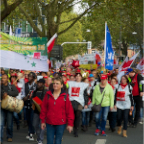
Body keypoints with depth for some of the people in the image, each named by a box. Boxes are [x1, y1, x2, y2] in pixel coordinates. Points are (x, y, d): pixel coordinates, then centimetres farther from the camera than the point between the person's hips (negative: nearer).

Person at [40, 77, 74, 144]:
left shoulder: (65, 96, -4)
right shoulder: (48, 94, 2)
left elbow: (69, 111, -3)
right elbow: (43, 108, 6)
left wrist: (70, 124, -4)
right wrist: (43, 121, 6)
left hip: (61, 123, -2)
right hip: (49, 123, 2)